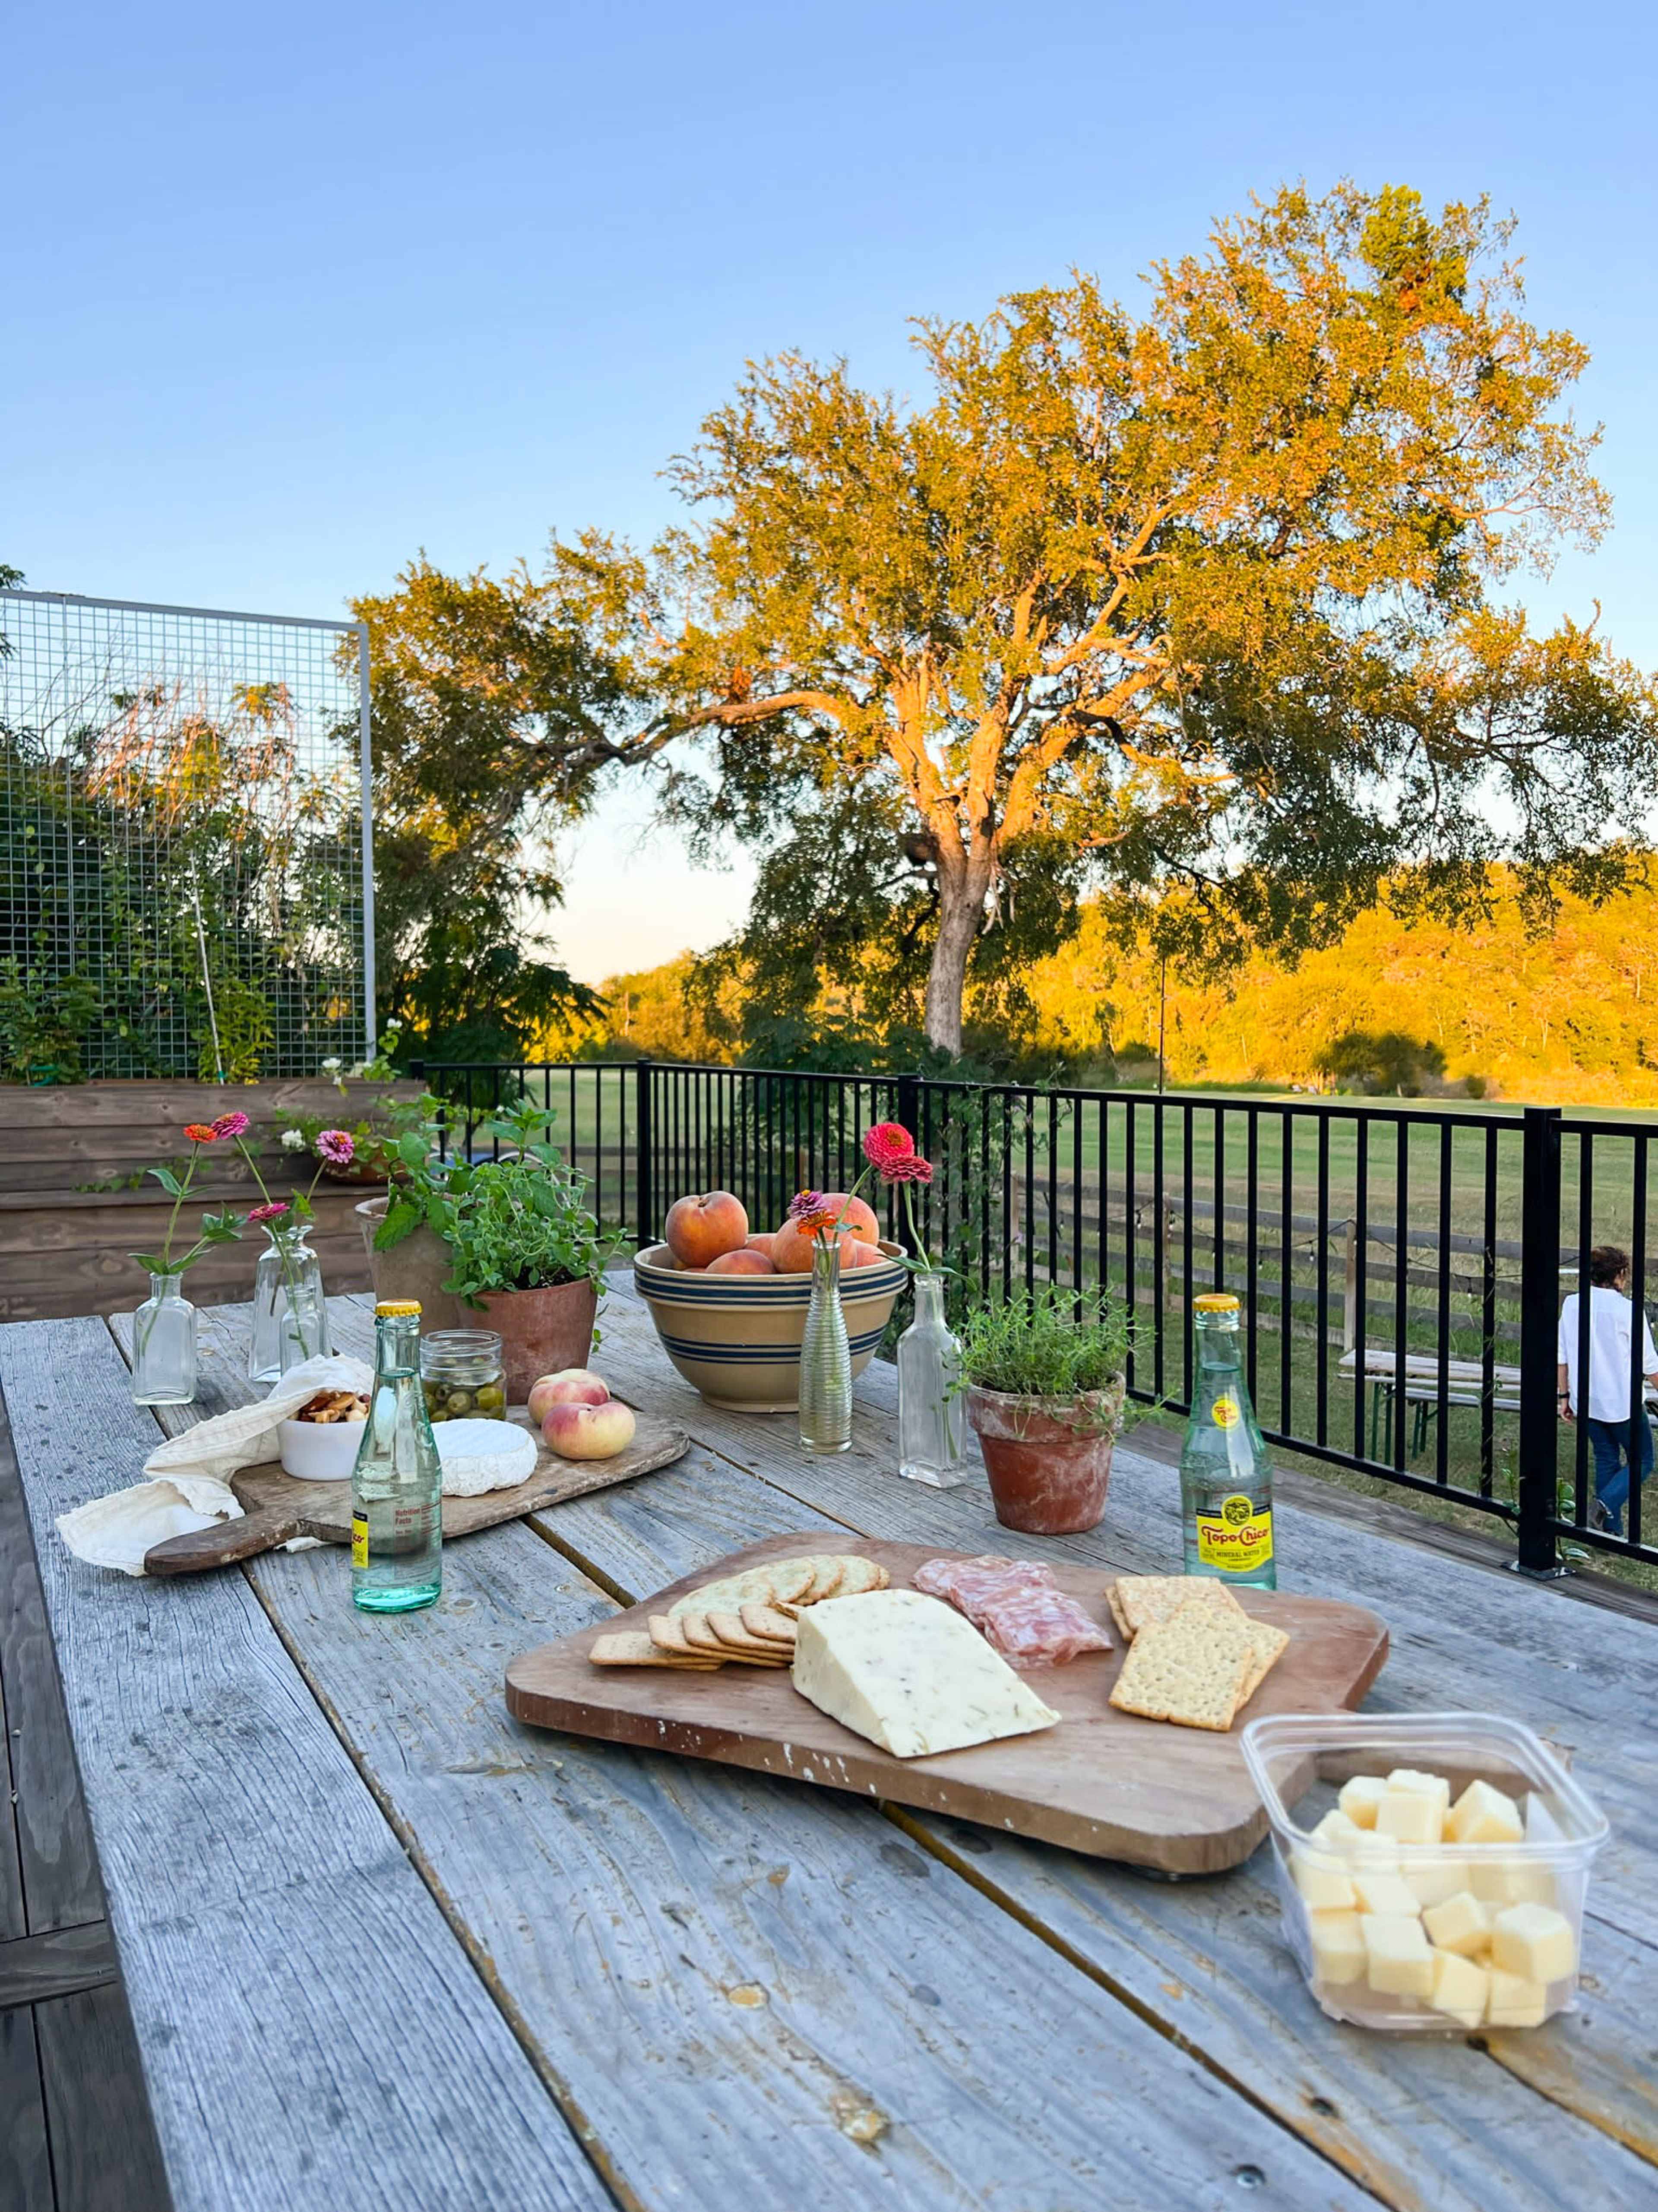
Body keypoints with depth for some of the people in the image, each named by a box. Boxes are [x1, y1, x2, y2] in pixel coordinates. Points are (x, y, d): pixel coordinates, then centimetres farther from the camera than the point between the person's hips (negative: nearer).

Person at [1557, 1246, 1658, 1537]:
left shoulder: (1571, 1304, 0)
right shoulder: (1628, 1311, -15)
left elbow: (1562, 1356, 5)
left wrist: (1565, 1396, 14)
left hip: (1585, 1402, 5)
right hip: (1623, 1403, -5)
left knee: (1606, 1461, 16)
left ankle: (1611, 1531, 16)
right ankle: (1604, 1507, -12)